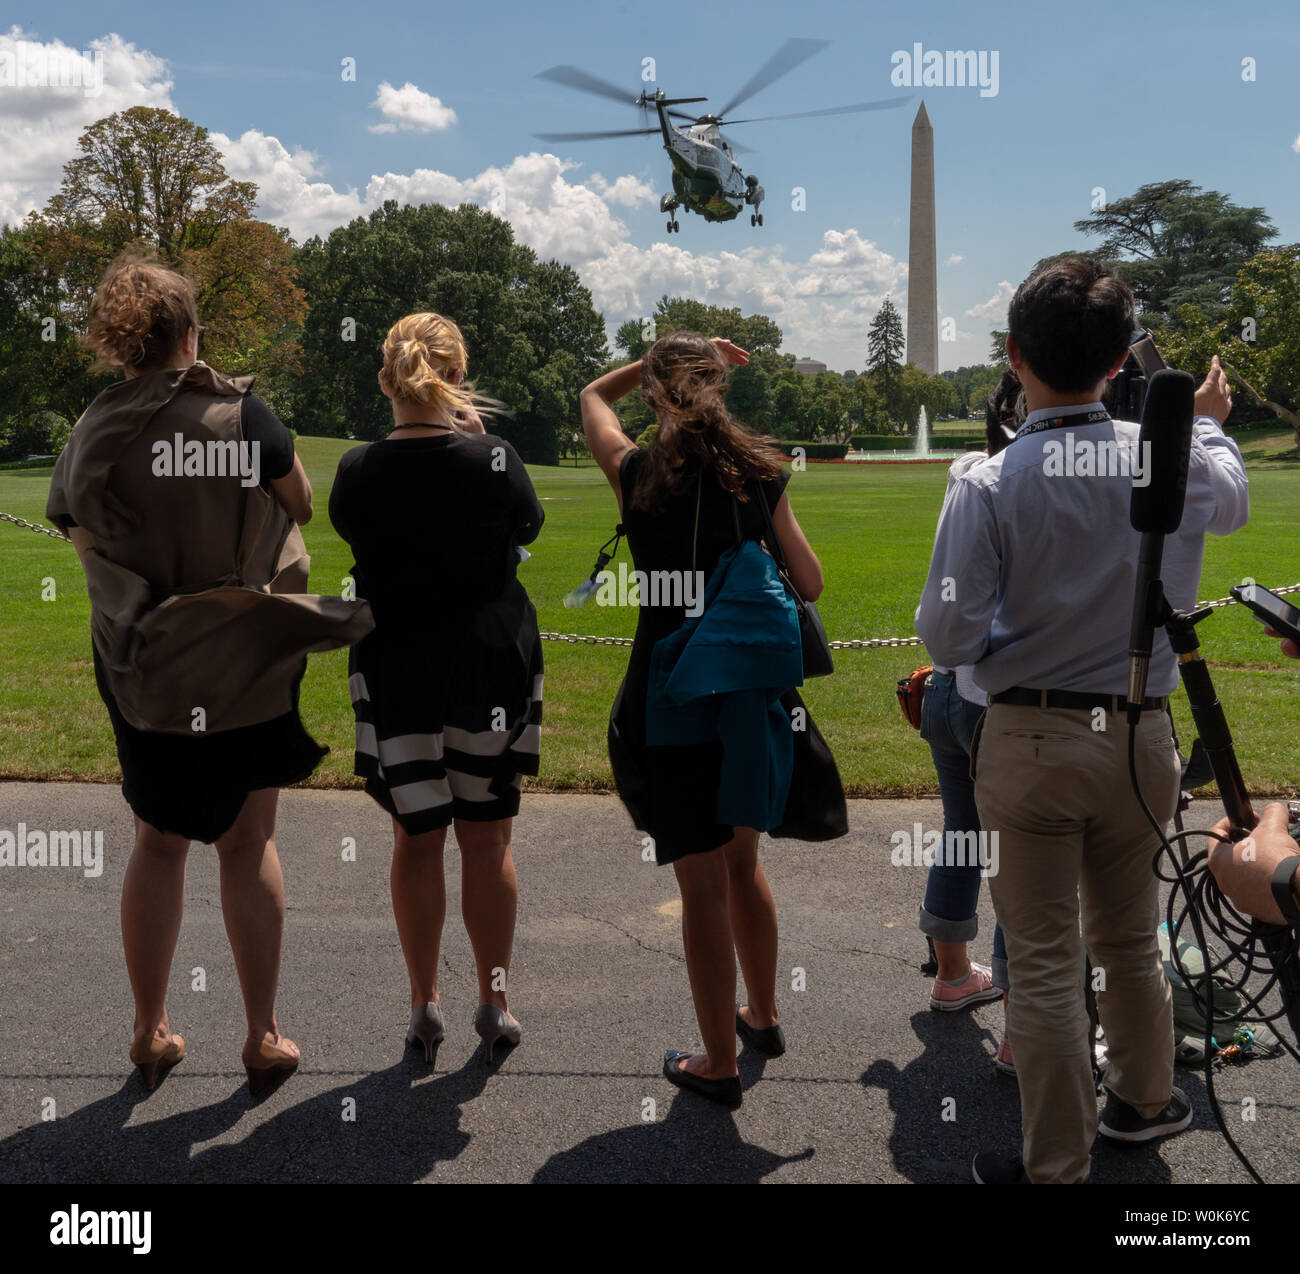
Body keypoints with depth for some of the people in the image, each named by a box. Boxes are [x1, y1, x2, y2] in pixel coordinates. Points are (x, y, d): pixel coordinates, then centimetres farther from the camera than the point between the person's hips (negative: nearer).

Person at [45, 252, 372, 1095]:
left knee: (160, 841, 17)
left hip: (142, 666, 2)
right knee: (249, 843, 10)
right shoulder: (242, 414, -12)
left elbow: (75, 527, 6)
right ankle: (264, 1037, 19)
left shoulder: (94, 434, -5)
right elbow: (301, 506, 0)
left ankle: (151, 1032, 26)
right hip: (248, 661, -2)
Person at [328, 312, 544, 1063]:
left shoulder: (360, 471, -8)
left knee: (417, 839, 10)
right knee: (488, 839, 10)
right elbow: (529, 526, 8)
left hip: (396, 673, 1)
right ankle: (495, 1003, 20)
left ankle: (426, 1004, 20)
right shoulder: (495, 458, -10)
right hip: (492, 667, 0)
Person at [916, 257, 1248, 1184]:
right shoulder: (1175, 462, -4)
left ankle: (1057, 1164, 17)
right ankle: (1145, 1100, 44)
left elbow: (950, 636, -16)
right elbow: (1232, 500, 22)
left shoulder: (988, 484, -15)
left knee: (1043, 960, 6)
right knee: (1131, 940, 23)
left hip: (1031, 740, -4)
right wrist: (1209, 422, 40)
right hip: (1141, 735, 4)